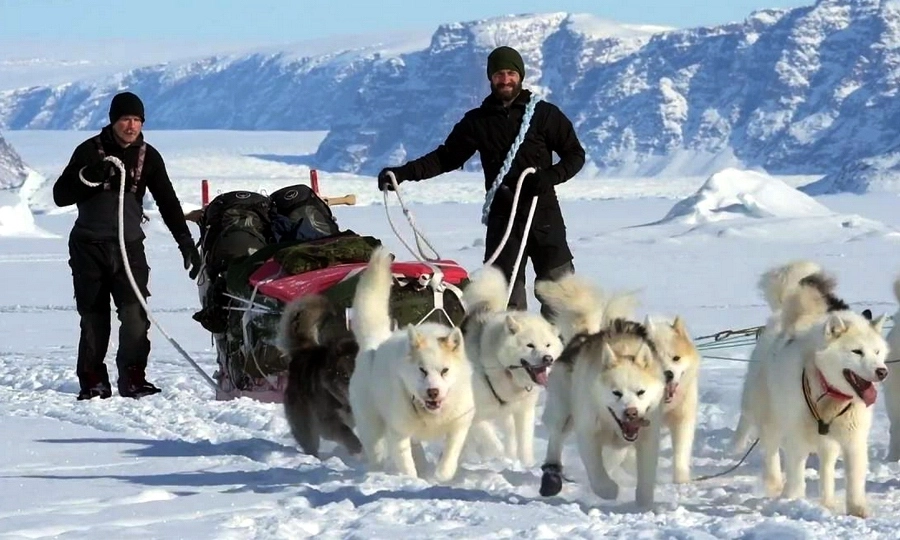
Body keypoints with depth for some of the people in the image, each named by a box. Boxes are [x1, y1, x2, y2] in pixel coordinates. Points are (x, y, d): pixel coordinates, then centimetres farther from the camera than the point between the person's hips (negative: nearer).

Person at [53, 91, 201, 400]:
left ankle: (133, 378, -10)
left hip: (129, 244, 1)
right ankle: (92, 381, 11)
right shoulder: (90, 151, -2)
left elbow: (168, 202, 5)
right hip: (89, 246, -1)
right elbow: (61, 196, -4)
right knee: (93, 317, 2)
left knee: (135, 313, -14)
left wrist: (186, 243, -4)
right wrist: (89, 177, -21)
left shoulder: (148, 157, 5)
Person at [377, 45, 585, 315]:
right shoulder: (478, 121, 9)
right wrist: (403, 173, 0)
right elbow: (446, 157, 12)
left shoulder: (544, 114, 2)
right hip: (502, 216, 2)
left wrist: (550, 177, -14)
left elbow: (575, 154, 5)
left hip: (543, 214, -2)